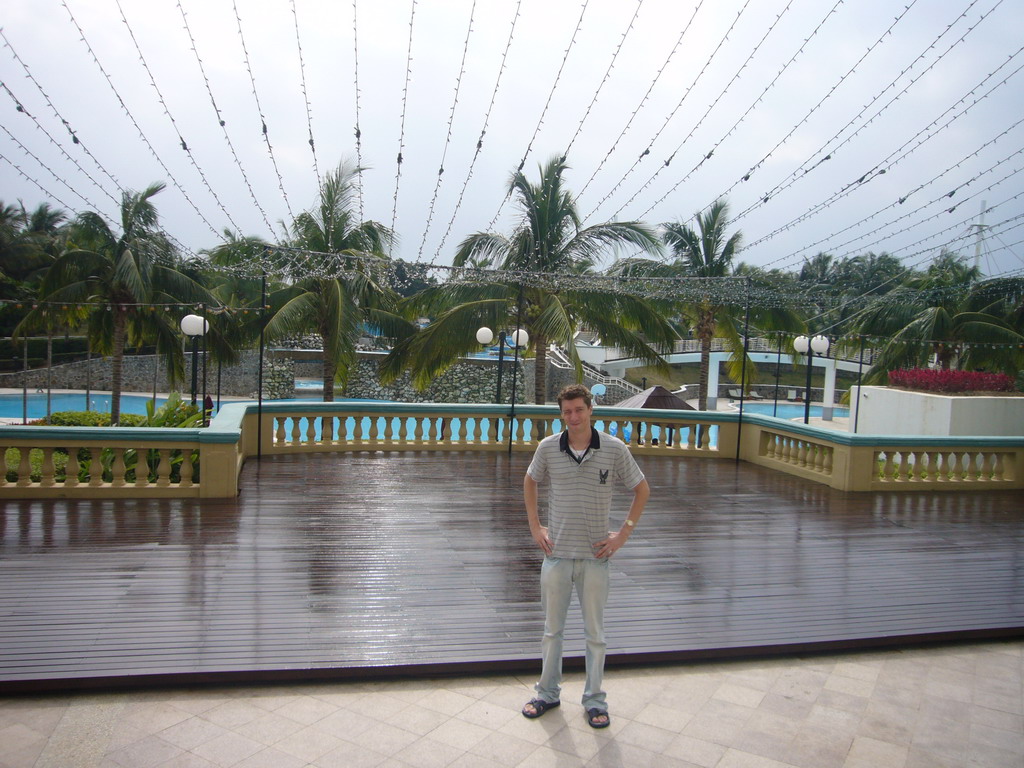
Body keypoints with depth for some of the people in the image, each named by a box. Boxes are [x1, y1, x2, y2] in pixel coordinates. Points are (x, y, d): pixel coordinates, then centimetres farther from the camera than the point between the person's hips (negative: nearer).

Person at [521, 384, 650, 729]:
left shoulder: (614, 449, -8)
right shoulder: (548, 448, -4)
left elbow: (642, 489, 4)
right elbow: (530, 483, 14)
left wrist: (623, 533, -1)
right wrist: (535, 526, 7)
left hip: (595, 556, -1)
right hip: (556, 553, 1)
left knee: (595, 633, 11)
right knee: (552, 629, 15)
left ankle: (594, 699, 28)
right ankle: (548, 693, 33)